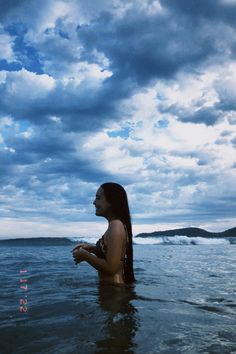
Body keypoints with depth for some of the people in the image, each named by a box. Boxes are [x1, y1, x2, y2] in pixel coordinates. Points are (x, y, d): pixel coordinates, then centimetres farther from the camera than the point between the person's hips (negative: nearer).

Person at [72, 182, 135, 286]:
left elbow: (111, 268, -26)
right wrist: (92, 248, 9)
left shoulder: (116, 225, -21)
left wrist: (85, 255, -14)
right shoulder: (116, 225, 9)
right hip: (114, 287, 10)